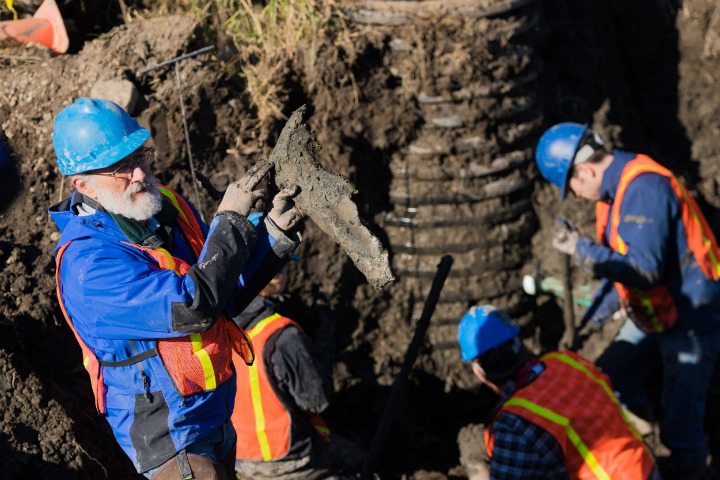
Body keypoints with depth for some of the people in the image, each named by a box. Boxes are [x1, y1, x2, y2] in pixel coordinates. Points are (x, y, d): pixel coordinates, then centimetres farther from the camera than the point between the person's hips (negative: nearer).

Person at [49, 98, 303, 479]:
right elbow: (194, 308, -34)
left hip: (215, 410, 8)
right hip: (168, 432, -8)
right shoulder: (88, 263, -27)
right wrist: (229, 219, -25)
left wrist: (273, 231, -8)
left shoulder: (167, 205, -1)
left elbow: (224, 285, 8)